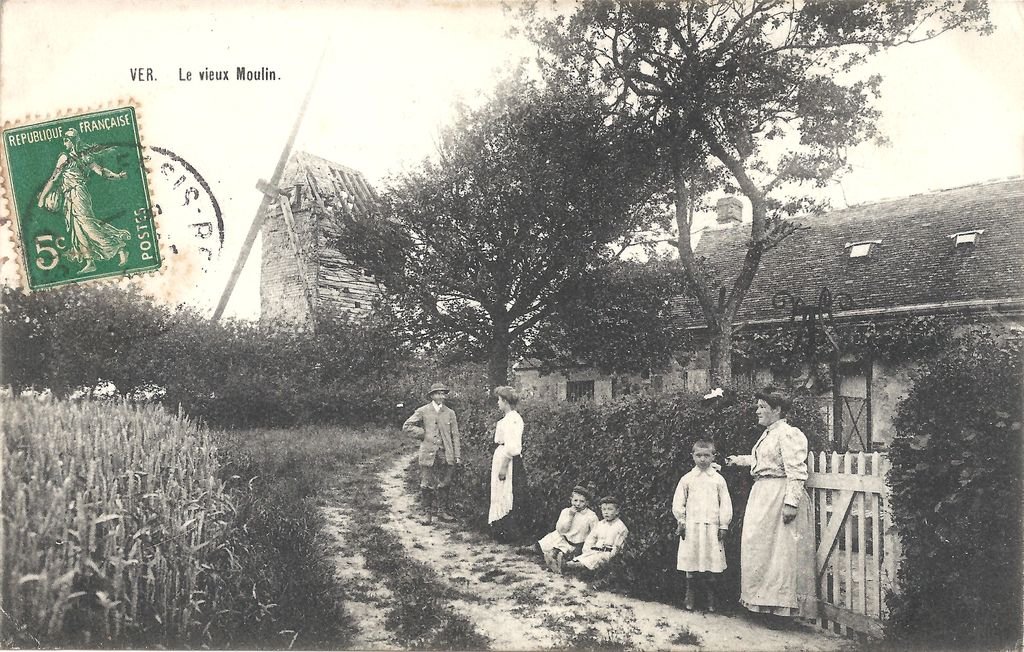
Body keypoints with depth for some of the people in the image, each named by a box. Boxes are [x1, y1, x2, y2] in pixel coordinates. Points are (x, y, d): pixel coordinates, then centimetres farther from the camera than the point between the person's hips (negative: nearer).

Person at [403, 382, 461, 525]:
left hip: (446, 454, 2)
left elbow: (455, 436, 8)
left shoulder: (450, 413, 8)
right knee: (427, 485, 1)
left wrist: (457, 456, 4)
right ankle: (427, 512, 11)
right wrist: (423, 433, -4)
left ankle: (442, 510, 19)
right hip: (428, 453, -2)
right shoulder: (423, 411, 2)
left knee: (444, 484, 7)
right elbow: (407, 426, 4)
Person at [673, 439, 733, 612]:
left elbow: (725, 504, 5)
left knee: (711, 563, 2)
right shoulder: (687, 479, 6)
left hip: (712, 527, 0)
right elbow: (678, 503, 7)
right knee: (691, 561, 2)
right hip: (691, 526, 0)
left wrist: (723, 525, 0)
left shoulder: (718, 479, 6)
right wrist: (681, 521, 0)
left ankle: (710, 598, 15)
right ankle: (690, 597, 14)